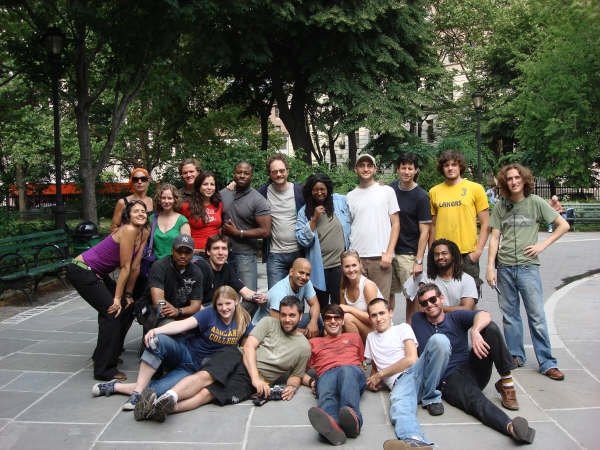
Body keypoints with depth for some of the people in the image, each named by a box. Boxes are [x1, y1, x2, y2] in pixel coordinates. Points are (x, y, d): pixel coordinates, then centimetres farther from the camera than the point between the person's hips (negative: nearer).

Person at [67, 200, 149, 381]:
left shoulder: (144, 233, 1)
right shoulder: (128, 230, -23)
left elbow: (135, 267, 4)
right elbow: (125, 267, -19)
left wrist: (127, 295, 5)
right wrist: (117, 298, -16)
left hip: (97, 274, 9)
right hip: (81, 271, -9)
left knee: (127, 308, 10)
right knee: (112, 311, -14)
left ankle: (106, 354, 28)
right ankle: (104, 369, -4)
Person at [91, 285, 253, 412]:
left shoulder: (243, 321, -2)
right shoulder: (209, 314, -10)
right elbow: (183, 324, -22)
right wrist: (156, 330, -38)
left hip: (197, 368, 1)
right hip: (184, 353, -1)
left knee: (155, 390, -26)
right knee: (158, 341, -35)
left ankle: (115, 387, -5)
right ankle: (137, 392, -26)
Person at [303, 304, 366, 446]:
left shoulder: (354, 337, 37)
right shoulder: (314, 342, 34)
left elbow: (362, 362, 33)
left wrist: (370, 379, 10)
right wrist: (311, 381, 4)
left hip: (352, 370, 0)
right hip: (326, 375, 1)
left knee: (346, 371, -39)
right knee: (326, 393, -38)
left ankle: (352, 419, -65)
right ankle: (331, 425, -70)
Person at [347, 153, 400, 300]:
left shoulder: (387, 191, 5)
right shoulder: (350, 196, 11)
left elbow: (395, 224, 3)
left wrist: (389, 252, -6)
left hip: (380, 257, -2)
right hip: (356, 257, 2)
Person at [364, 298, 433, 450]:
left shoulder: (402, 328, 16)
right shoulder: (371, 337, 32)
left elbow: (411, 359, 1)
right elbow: (374, 366, 36)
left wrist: (380, 375, 3)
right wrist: (373, 378, 9)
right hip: (398, 381, 1)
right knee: (399, 404, -39)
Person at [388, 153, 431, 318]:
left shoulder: (421, 196, -7)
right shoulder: (391, 188, 6)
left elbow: (424, 231, -9)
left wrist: (419, 261, -14)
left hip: (408, 254, -4)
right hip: (388, 250, 4)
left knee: (411, 296, 3)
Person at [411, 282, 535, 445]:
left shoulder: (456, 317, 8)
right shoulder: (418, 320, 11)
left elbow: (484, 315, -14)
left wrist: (475, 331, -34)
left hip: (473, 369, 2)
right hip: (449, 380, -2)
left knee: (490, 327, -16)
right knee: (474, 399, -35)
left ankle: (506, 382, -18)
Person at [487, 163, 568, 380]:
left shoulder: (535, 202, 0)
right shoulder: (500, 206, 6)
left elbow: (563, 225, 3)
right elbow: (495, 237, 5)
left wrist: (542, 245, -5)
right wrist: (490, 267, -2)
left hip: (528, 266, -2)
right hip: (504, 267, 3)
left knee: (537, 315, -2)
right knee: (509, 314, 9)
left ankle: (547, 363, 6)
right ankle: (516, 355, 22)